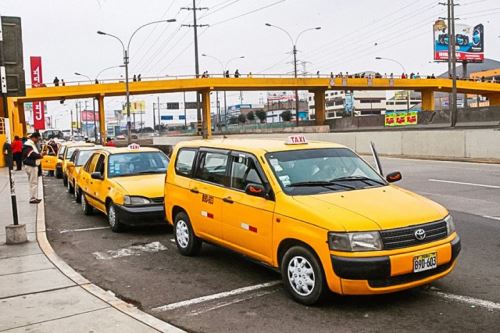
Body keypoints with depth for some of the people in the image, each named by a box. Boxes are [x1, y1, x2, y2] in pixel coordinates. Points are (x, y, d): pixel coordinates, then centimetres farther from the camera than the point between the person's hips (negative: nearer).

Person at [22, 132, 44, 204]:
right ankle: (32, 198, -5)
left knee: (34, 182, 15)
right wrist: (40, 155, -11)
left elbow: (36, 153, 22)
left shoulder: (33, 144, 16)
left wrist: (40, 154, 3)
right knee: (33, 182, -8)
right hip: (31, 166, -11)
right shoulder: (28, 145, -17)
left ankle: (34, 197, 22)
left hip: (34, 165, 11)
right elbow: (32, 154, -25)